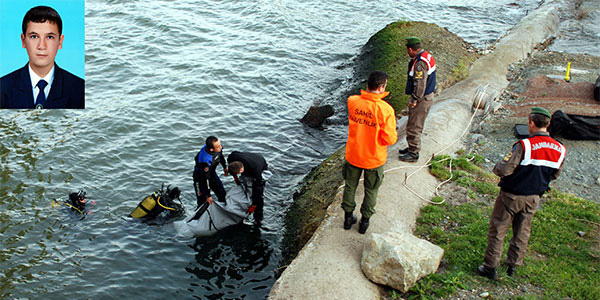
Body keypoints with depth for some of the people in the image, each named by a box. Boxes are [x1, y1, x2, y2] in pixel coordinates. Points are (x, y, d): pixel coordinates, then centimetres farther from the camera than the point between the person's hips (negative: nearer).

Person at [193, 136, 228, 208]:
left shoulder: (218, 148, -22)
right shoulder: (204, 160, -42)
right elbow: (205, 179, -31)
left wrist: (225, 167, 20)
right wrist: (208, 195, -22)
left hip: (212, 173, 7)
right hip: (201, 178, -7)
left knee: (222, 194, 14)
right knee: (203, 203, -2)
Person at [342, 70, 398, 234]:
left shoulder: (352, 102, -14)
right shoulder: (385, 109, -25)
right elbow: (389, 139, -21)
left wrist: (375, 94, 5)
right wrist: (394, 134, 0)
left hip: (353, 155, 3)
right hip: (374, 159, -3)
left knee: (350, 186, 24)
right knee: (371, 191, 20)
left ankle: (348, 217, 40)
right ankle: (364, 222, 35)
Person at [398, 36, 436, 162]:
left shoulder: (420, 63, -24)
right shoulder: (427, 56, 9)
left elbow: (420, 84, -27)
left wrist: (415, 100, -20)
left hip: (421, 99, -10)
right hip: (428, 96, 10)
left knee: (413, 127, 1)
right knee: (415, 125, 22)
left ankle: (413, 154, 11)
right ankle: (412, 148, 36)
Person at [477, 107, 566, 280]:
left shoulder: (524, 145, -24)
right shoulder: (560, 149, -5)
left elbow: (504, 170, -24)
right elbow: (555, 175, 9)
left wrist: (496, 168, -2)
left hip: (511, 196, -5)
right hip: (533, 198, 5)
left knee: (497, 230, 8)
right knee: (522, 232, 20)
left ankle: (490, 267, 15)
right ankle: (512, 266, 31)